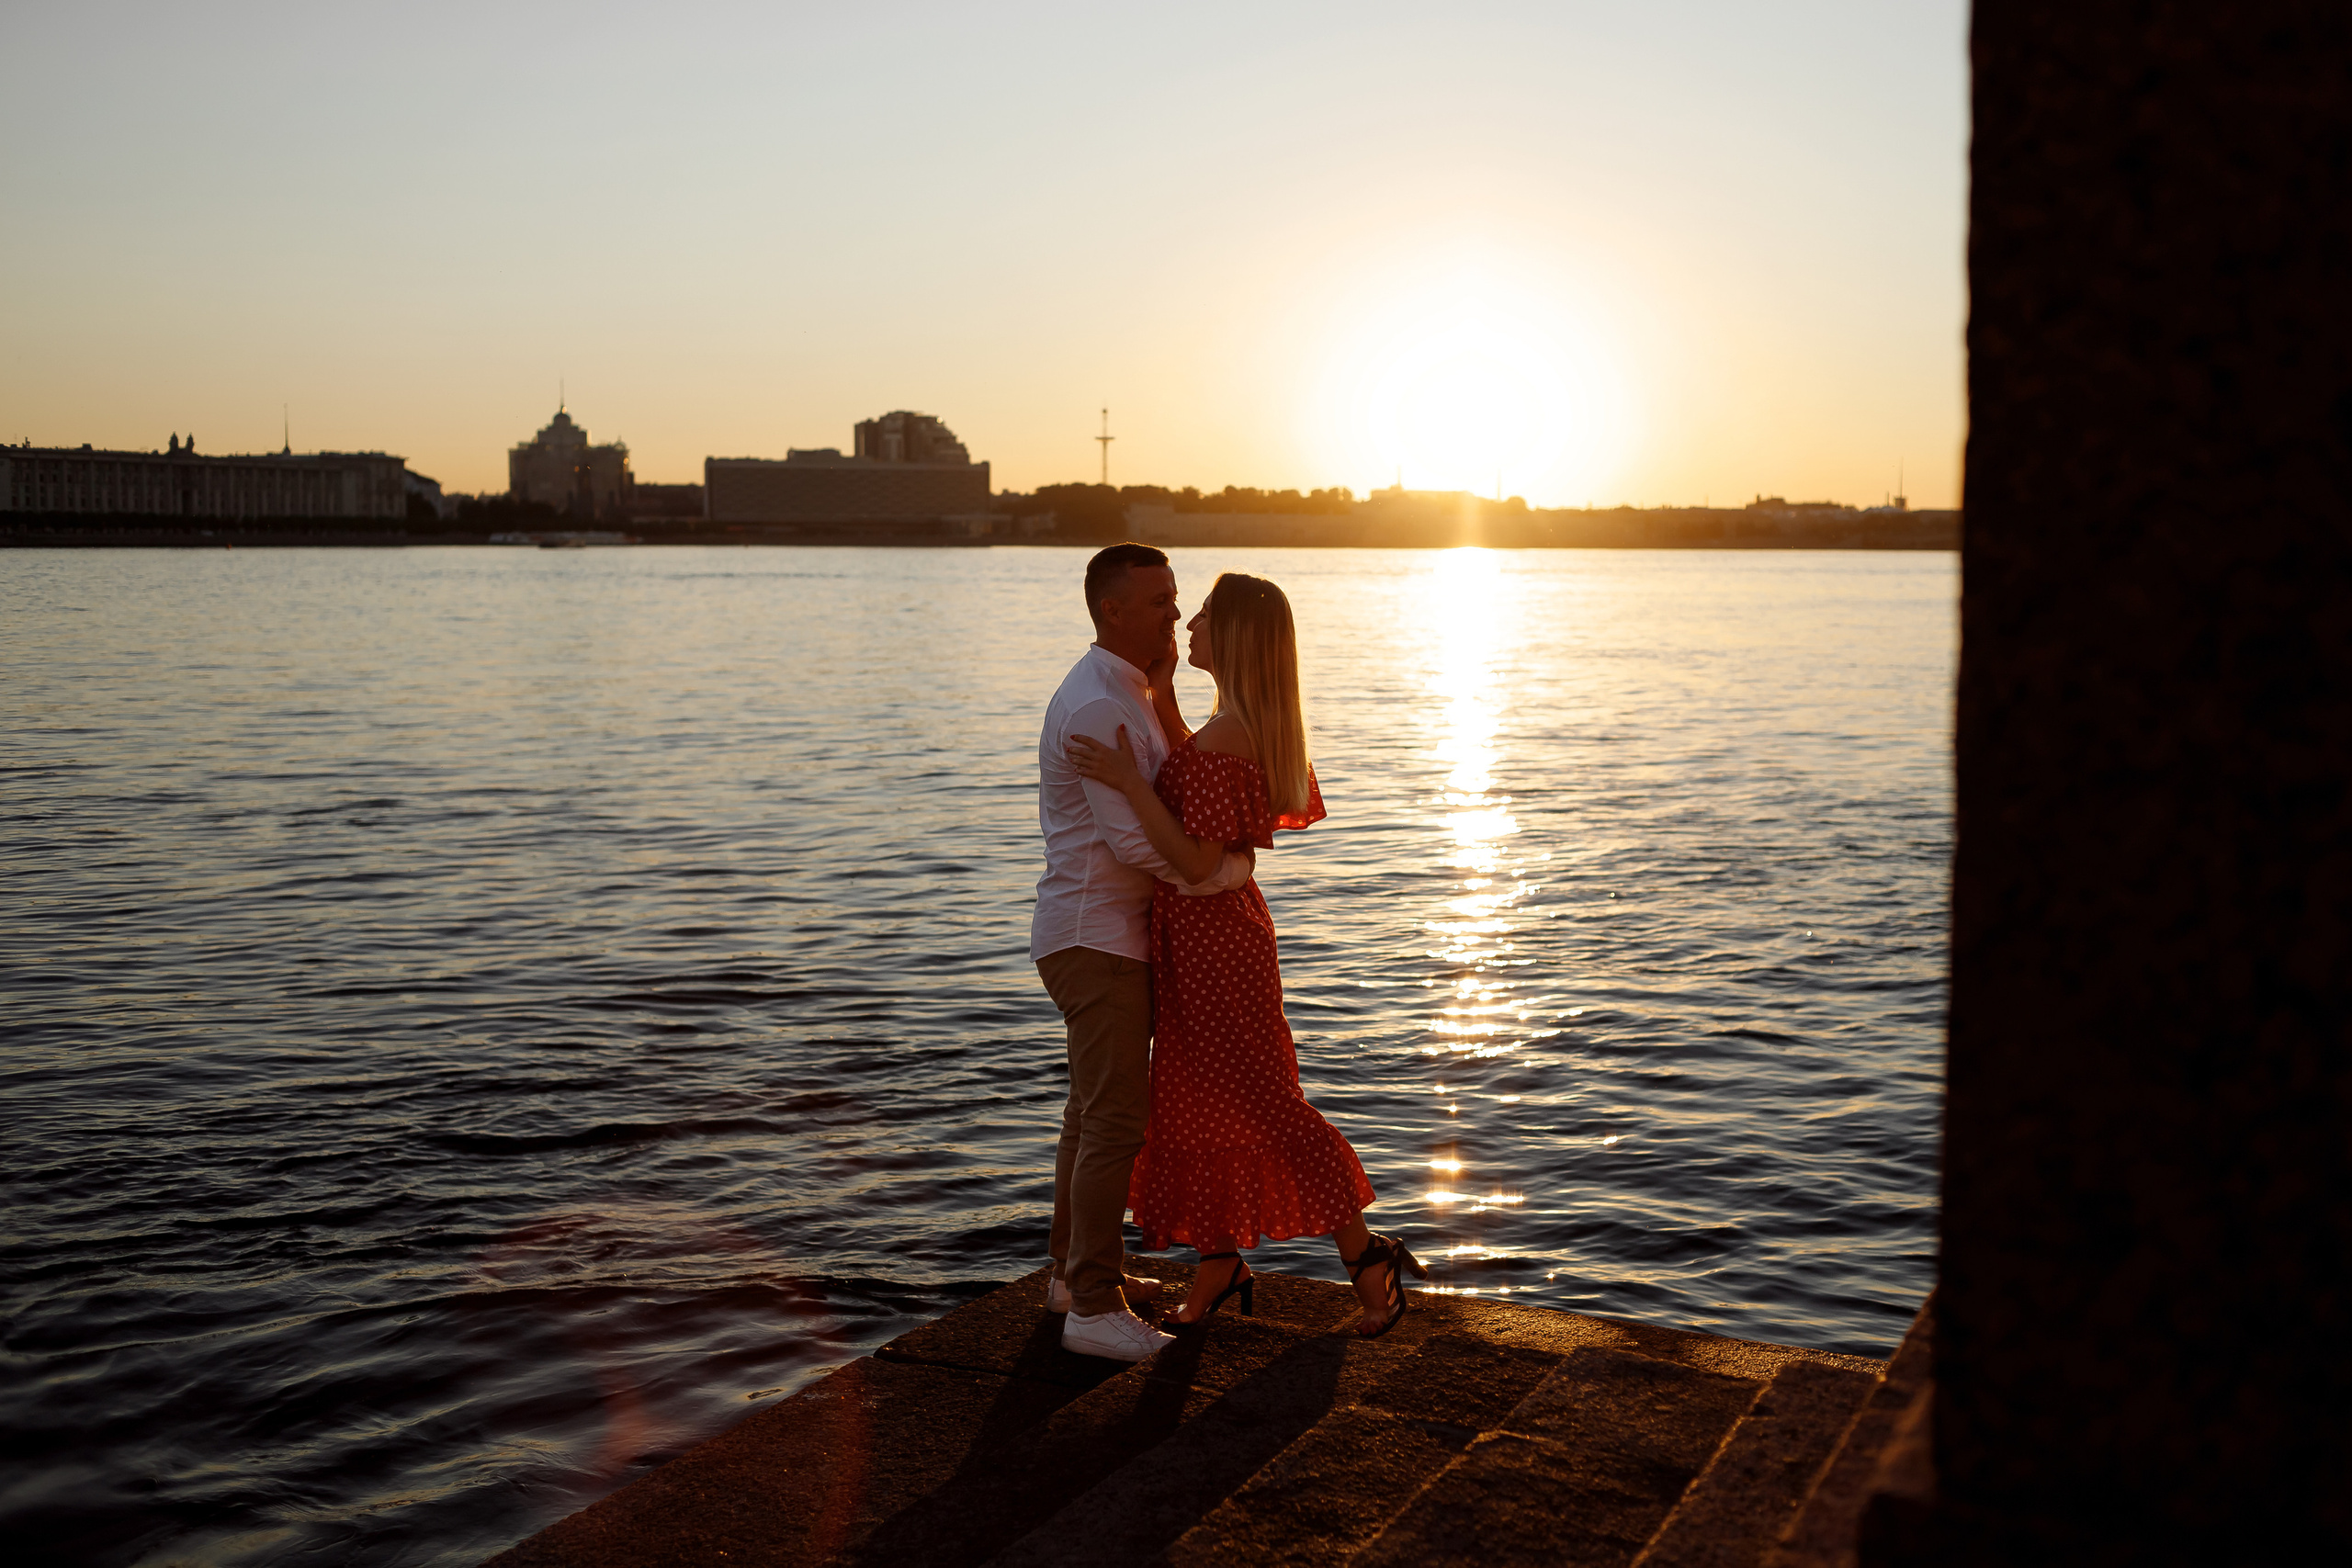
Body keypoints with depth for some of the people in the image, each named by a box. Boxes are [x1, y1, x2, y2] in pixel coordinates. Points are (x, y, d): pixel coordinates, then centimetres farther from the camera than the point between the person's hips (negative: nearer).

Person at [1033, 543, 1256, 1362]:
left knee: (1097, 1110, 18)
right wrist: (1231, 868, -11)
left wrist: (1163, 687, 1)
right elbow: (1135, 840, -24)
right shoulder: (1096, 705, -21)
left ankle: (1077, 1269, 29)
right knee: (1117, 1121, -10)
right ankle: (1095, 1308, -6)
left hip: (1109, 933, 11)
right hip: (1096, 935, -11)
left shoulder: (1127, 694, 14)